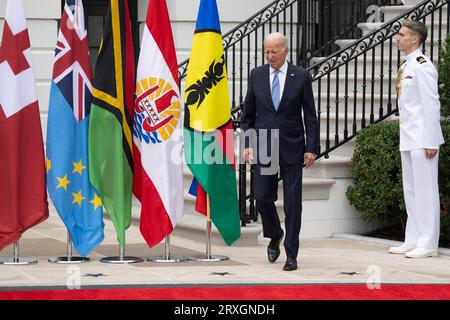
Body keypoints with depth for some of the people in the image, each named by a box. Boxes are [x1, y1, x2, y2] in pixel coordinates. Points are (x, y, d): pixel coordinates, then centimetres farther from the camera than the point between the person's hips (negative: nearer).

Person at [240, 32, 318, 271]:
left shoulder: (301, 77, 0)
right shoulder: (256, 75, 5)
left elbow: (310, 116, 1)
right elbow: (248, 114, 11)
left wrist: (311, 148, -6)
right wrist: (247, 144, 1)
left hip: (291, 148, -2)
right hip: (263, 147, 2)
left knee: (292, 202, -1)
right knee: (263, 198, -1)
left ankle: (291, 254, 7)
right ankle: (274, 235, 29)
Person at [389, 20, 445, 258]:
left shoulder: (422, 66, -13)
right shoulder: (405, 66, 14)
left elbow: (431, 105, -16)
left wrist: (430, 142, -19)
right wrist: (406, 137, 17)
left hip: (422, 138, -10)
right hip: (408, 139, 10)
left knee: (425, 190, -5)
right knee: (410, 191, 13)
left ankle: (427, 244, -1)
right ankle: (412, 241, 20)